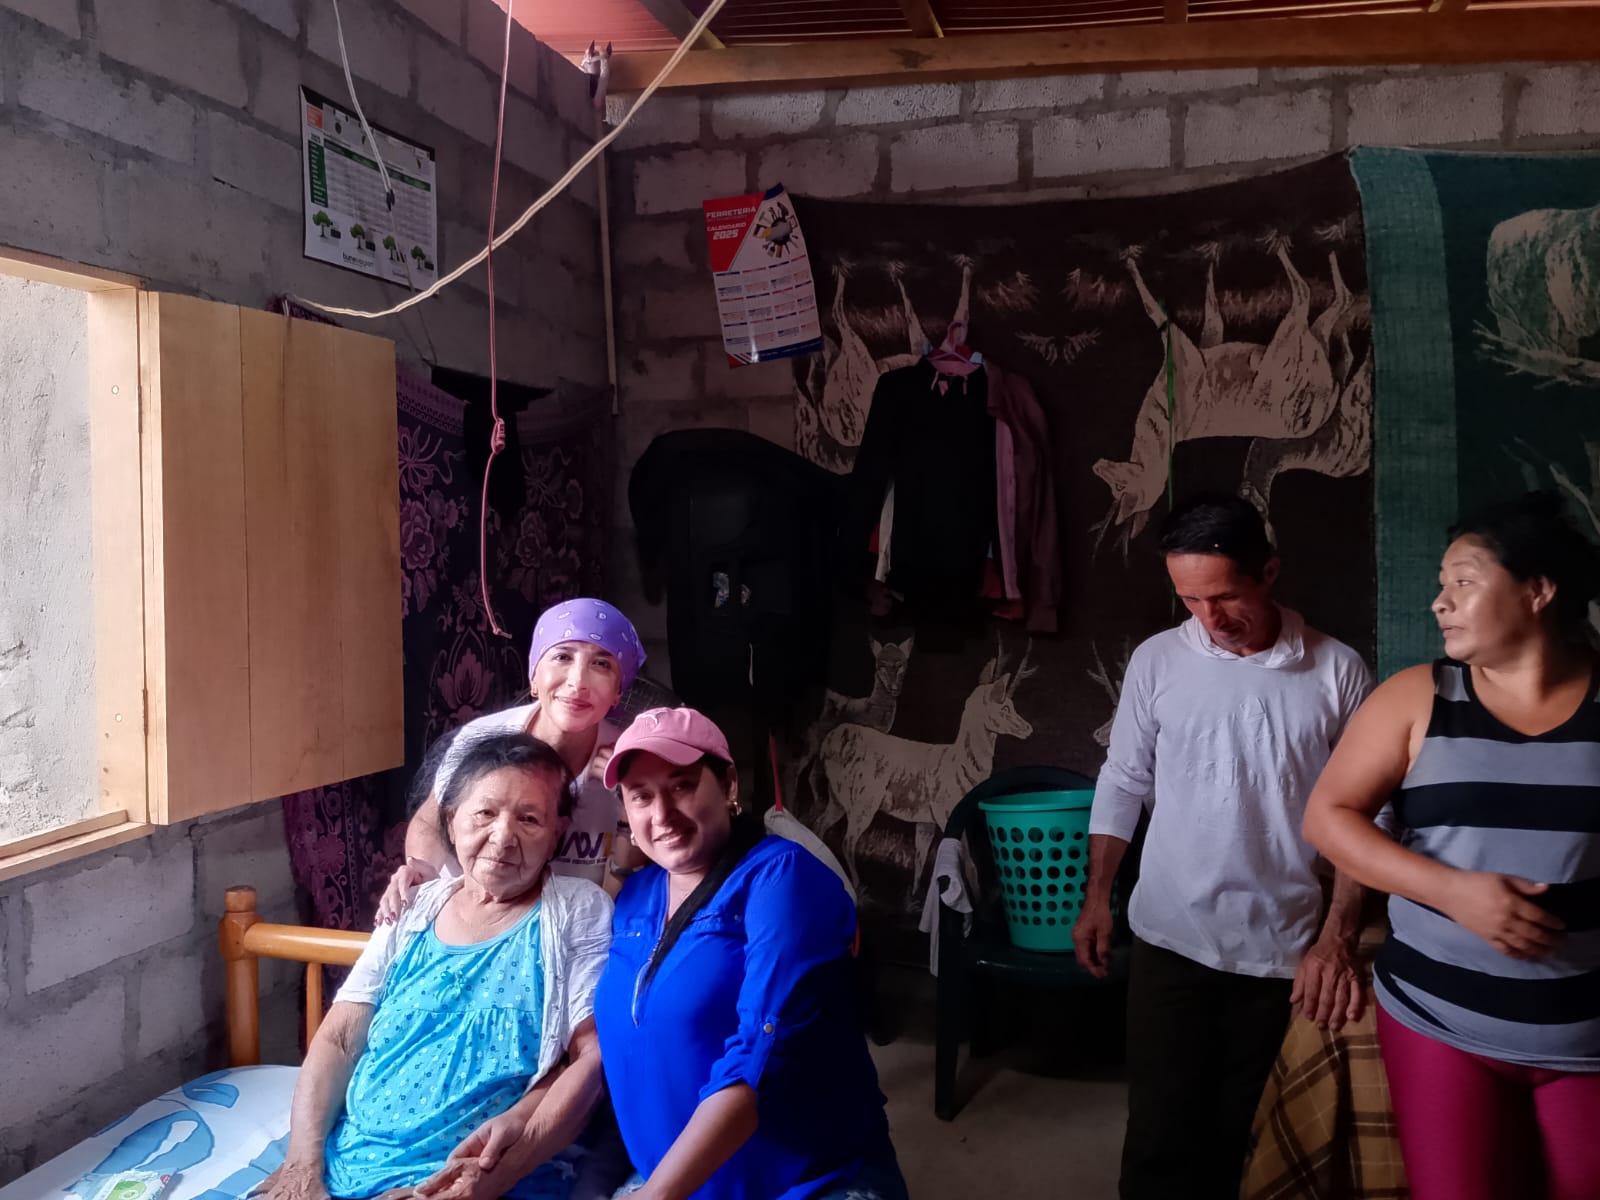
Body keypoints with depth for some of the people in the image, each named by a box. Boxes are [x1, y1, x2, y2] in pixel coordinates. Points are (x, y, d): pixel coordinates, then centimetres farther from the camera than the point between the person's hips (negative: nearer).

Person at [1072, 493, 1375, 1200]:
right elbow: (1122, 783, 6)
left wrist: (1338, 937, -7)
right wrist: (1096, 896, 5)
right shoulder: (1156, 662, -4)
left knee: (1237, 1135, 11)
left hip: (1283, 951, 0)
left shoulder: (1338, 673, -6)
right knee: (1160, 1135, 2)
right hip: (1171, 941, 0)